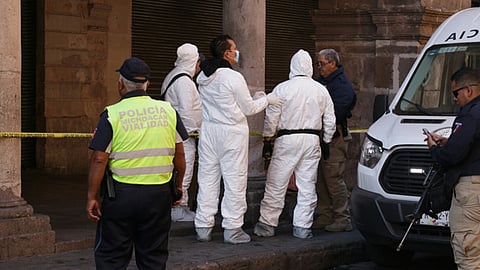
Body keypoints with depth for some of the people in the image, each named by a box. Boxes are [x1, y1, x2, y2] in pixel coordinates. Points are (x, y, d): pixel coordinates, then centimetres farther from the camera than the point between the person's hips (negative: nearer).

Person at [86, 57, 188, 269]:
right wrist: (179, 186, 20)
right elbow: (179, 154, 8)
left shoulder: (112, 115, -8)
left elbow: (99, 159, -11)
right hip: (159, 193, 3)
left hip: (122, 193, -3)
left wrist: (92, 197, -4)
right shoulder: (168, 111, 3)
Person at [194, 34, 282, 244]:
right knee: (234, 181, 2)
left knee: (207, 179, 10)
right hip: (232, 132, -6)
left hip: (208, 130, 6)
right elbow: (248, 109, -8)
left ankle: (203, 227, 14)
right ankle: (232, 229, 5)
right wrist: (265, 100, 11)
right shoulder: (234, 77, -16)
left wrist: (252, 96, 20)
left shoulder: (203, 77, 5)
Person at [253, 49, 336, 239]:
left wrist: (268, 135, 13)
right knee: (307, 186, 8)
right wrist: (326, 140, 22)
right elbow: (330, 120, 9)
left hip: (287, 139, -3)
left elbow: (271, 116, -4)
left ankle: (267, 224, 3)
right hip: (312, 140, 3)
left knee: (276, 184, 2)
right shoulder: (321, 90, 5)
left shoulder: (282, 89, -6)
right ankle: (302, 227, 9)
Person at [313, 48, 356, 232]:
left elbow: (337, 111, -20)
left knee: (334, 179, -8)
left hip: (335, 137, -9)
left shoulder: (342, 84, -9)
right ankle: (325, 217, 17)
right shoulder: (320, 82, 18)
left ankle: (342, 219, -3)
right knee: (321, 180, 10)